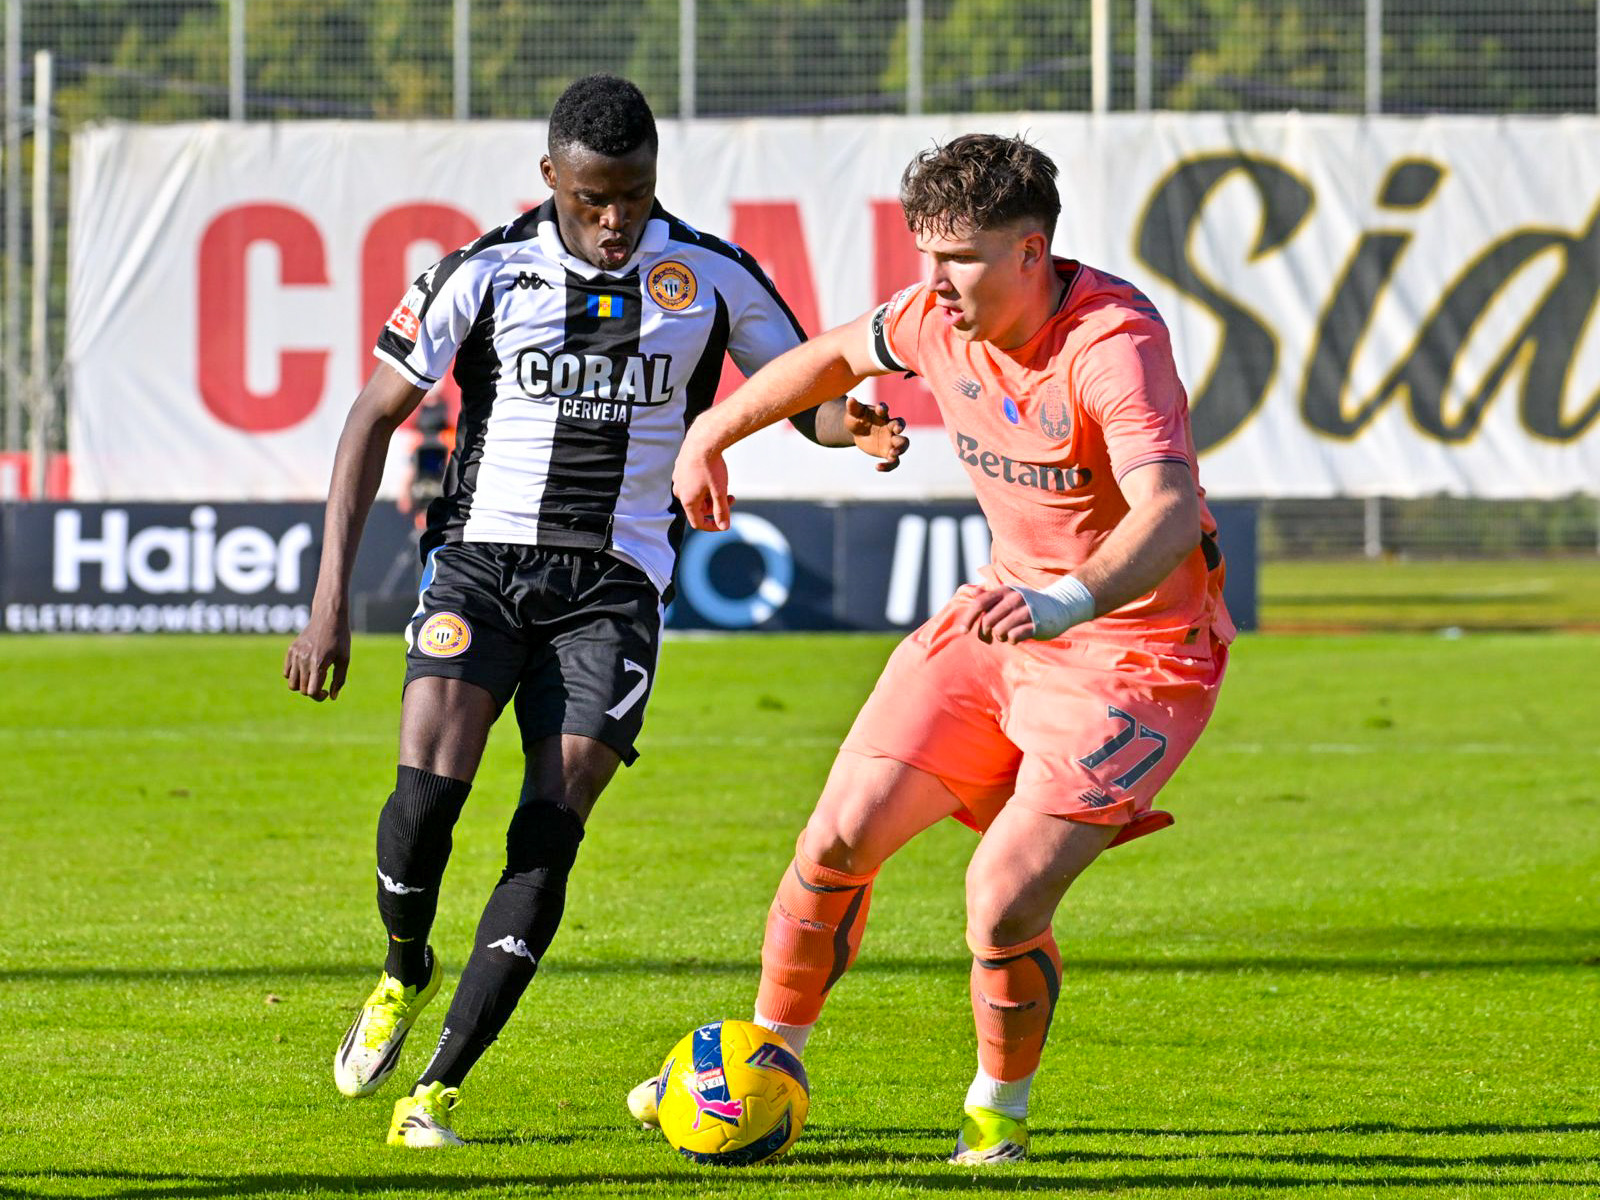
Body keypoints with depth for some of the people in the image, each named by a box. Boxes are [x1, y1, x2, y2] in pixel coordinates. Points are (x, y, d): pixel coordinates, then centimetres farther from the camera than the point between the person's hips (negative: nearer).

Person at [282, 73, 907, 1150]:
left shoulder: (713, 278, 0)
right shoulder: (487, 273, -3)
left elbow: (800, 393, 11)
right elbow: (376, 417, 1)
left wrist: (847, 425, -16)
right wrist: (333, 596, -5)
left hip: (615, 586, 1)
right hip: (483, 561, -1)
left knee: (550, 830, -12)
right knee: (428, 788, -20)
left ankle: (441, 1085, -4)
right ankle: (406, 974, 11)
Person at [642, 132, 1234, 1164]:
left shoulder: (1114, 344, -29)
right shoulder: (940, 317, -7)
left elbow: (1169, 514, -44)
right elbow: (838, 355, 18)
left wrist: (1068, 603, -60)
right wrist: (713, 433, 24)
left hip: (1137, 652, -7)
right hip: (1009, 614, 7)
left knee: (1003, 911, -17)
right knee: (841, 839, 1)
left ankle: (999, 1113, 13)